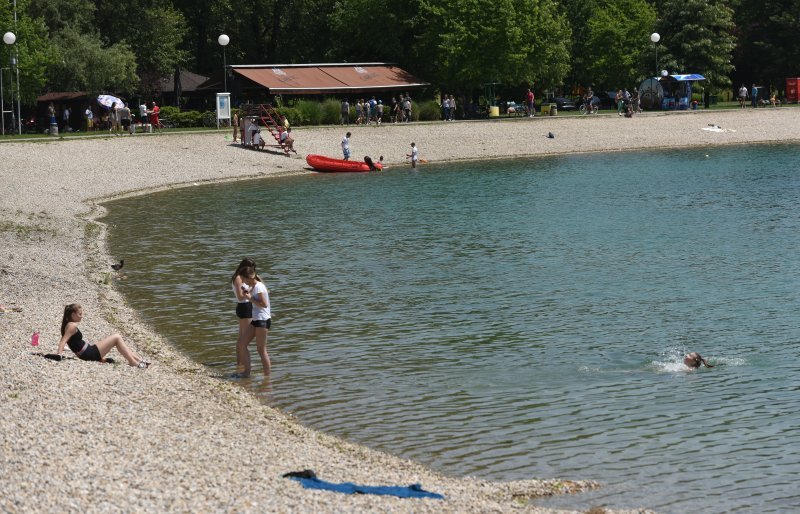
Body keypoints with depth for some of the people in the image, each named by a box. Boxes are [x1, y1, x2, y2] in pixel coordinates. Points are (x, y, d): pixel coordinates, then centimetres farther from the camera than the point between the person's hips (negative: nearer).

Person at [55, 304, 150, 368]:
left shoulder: (68, 325, 13)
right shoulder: (72, 326, -17)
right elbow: (63, 341, -26)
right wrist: (59, 354, -34)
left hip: (89, 352, 11)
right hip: (89, 354, -11)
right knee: (117, 338, -8)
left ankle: (139, 360, 19)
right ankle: (134, 362, -6)